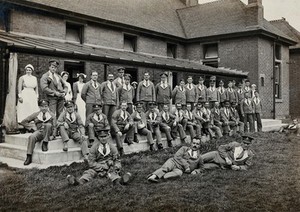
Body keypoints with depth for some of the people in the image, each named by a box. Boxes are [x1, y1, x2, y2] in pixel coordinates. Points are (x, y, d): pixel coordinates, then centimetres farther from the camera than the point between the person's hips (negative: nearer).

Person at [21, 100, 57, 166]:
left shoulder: (52, 115, 13)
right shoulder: (35, 114, 15)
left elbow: (54, 127, 7)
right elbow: (23, 122, 16)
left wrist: (53, 136, -10)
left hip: (48, 133, -1)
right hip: (39, 132, 1)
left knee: (48, 125, -33)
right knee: (32, 137, -32)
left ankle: (45, 144, -24)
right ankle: (29, 157, -30)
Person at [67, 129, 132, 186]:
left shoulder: (112, 147, 5)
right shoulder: (94, 147, 0)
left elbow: (117, 160, 10)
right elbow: (91, 163, -2)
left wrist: (117, 167, -13)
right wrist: (103, 167, -13)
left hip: (109, 168, 0)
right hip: (97, 168, 0)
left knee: (112, 173, -32)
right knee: (89, 172, -28)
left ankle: (119, 180, -64)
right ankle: (79, 181, -55)